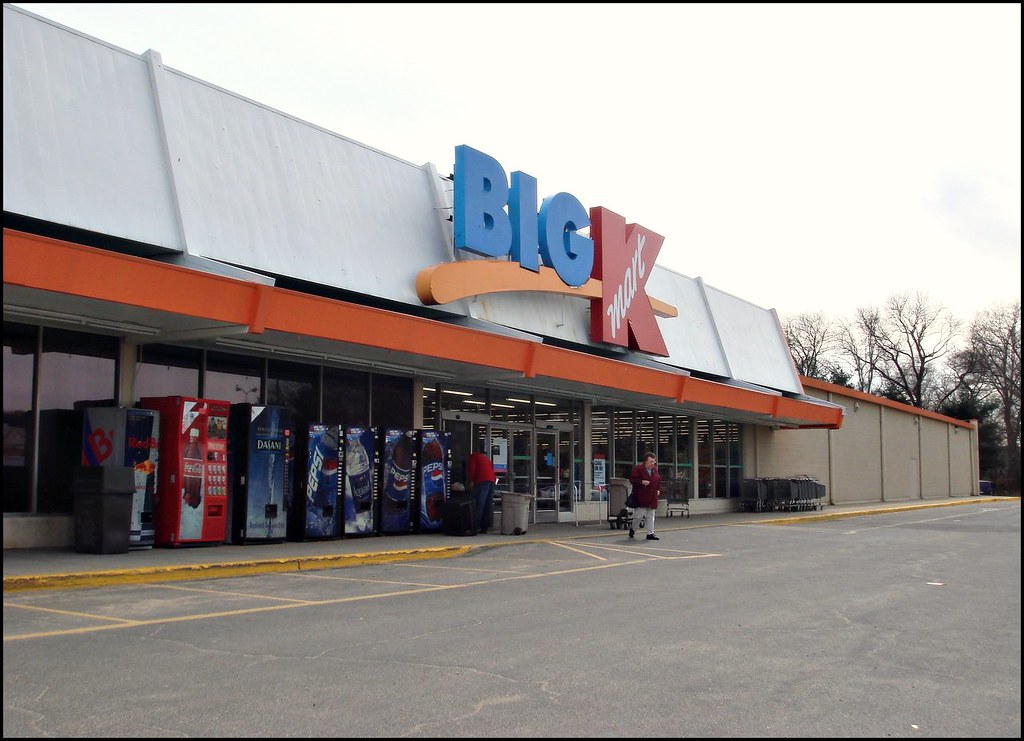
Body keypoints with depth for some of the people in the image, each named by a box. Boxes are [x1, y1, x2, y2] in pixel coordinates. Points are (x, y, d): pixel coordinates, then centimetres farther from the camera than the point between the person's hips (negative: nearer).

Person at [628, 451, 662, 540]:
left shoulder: (655, 470, 11)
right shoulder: (638, 468, -9)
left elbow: (659, 480, 23)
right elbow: (632, 479, -11)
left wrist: (658, 490, 9)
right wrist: (641, 482, -22)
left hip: (652, 497, 6)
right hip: (641, 497, -6)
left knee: (651, 516, 8)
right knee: (640, 514, -6)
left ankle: (650, 533, 14)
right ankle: (632, 526, 21)